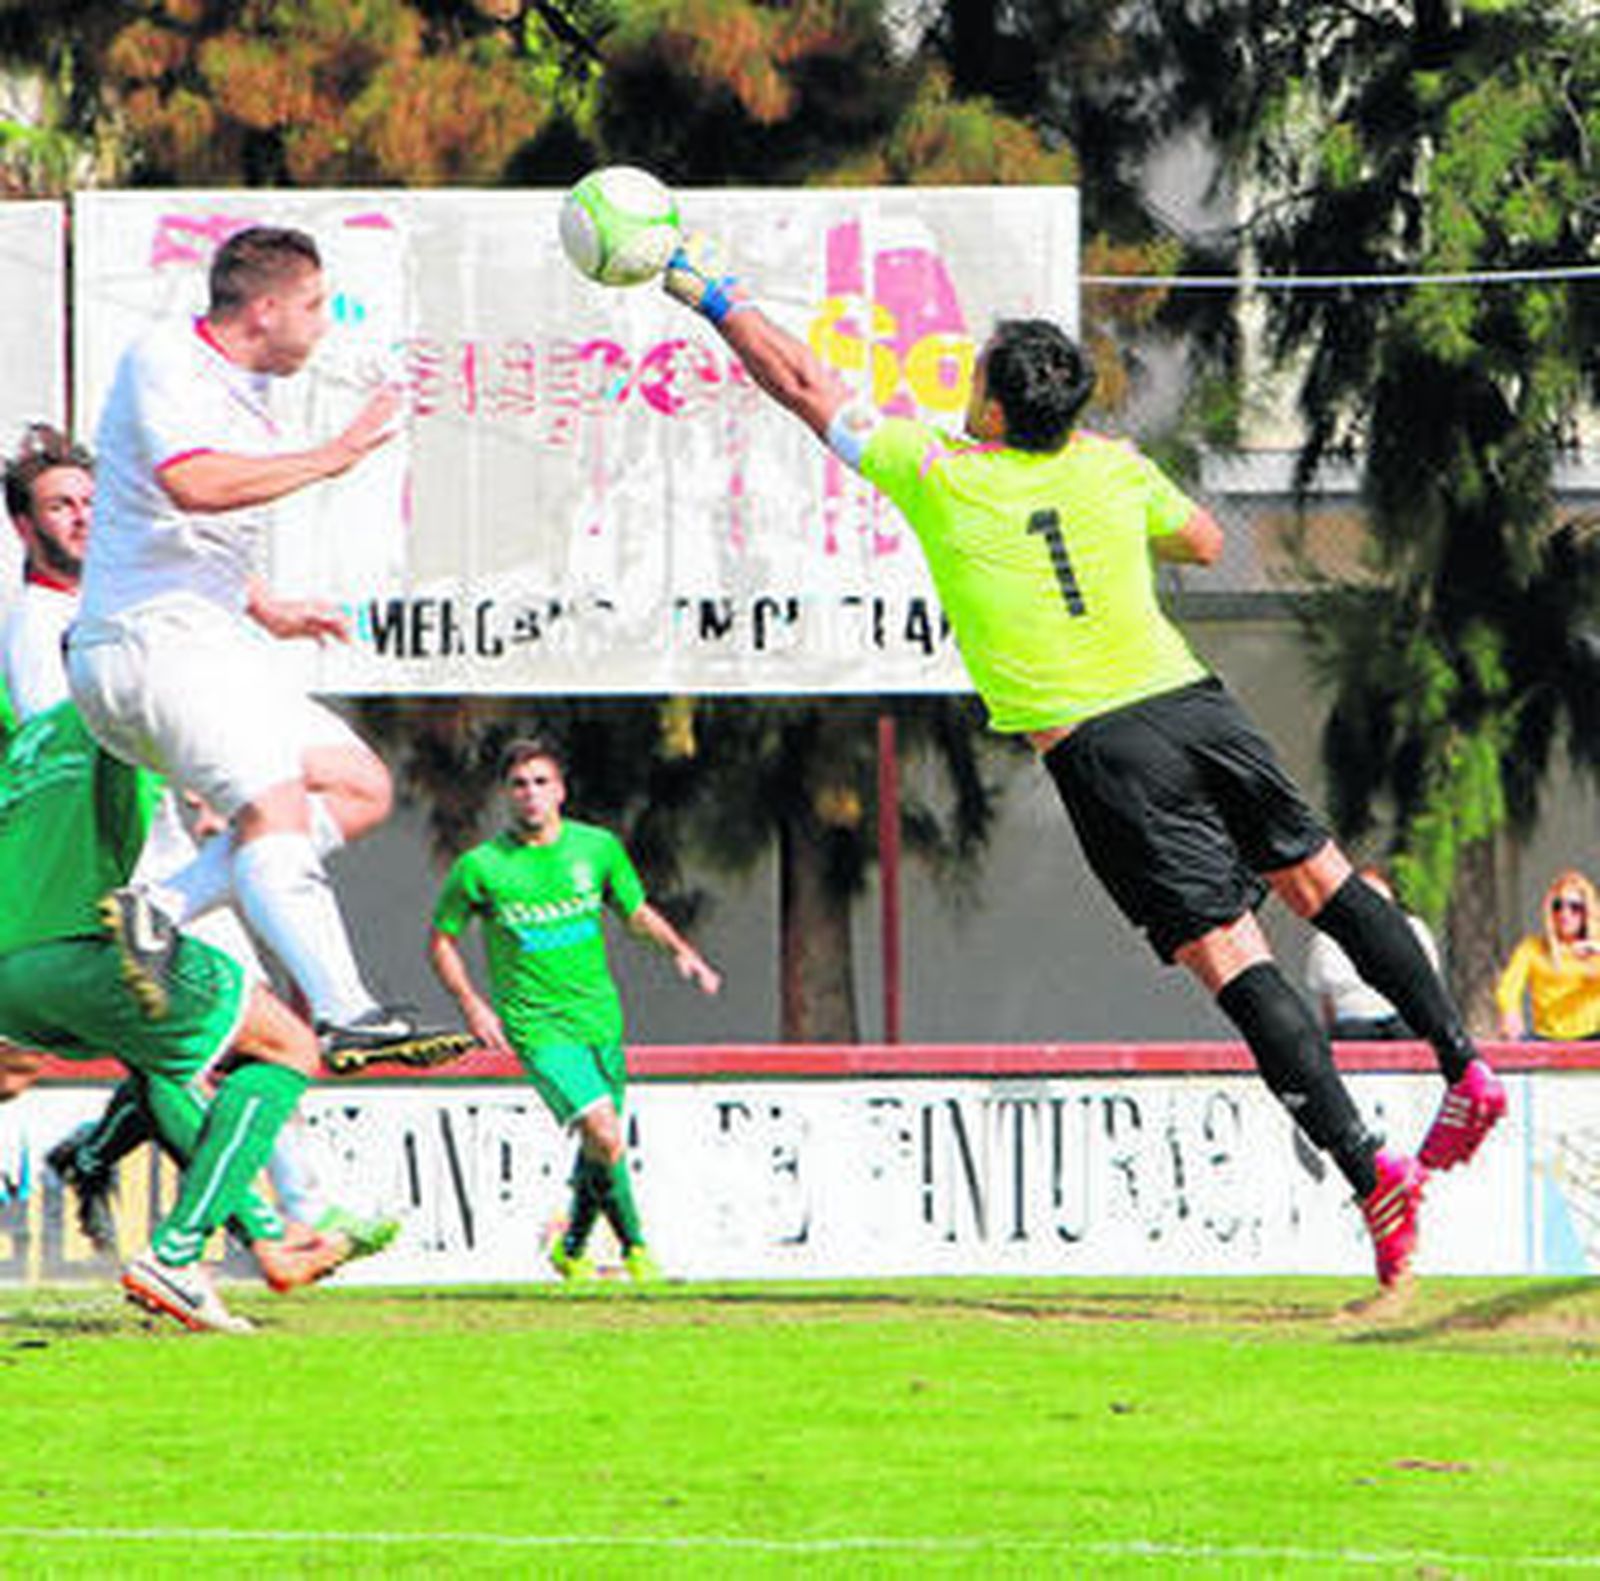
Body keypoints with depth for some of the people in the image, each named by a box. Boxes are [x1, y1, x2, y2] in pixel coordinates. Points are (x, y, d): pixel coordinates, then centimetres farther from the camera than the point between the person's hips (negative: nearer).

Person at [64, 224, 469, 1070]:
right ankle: (345, 1015, -34)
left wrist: (266, 610, 20)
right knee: (275, 808, -23)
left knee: (360, 787, 4)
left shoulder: (240, 396, 20)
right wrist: (335, 456, -21)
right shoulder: (163, 363, -9)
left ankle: (160, 907, -5)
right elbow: (192, 484, -27)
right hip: (150, 639, -10)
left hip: (213, 639, 10)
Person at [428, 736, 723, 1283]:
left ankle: (572, 1250, 34)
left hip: (600, 1018, 4)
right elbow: (441, 941, 5)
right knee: (605, 1134, -20)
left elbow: (639, 913, 16)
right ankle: (634, 1248, -5)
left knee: (599, 1145, 11)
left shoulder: (598, 848, 1)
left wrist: (681, 949, -2)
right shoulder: (480, 867, -8)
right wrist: (474, 1006, -7)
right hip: (537, 1027, -4)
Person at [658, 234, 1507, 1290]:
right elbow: (1206, 543, 31)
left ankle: (1371, 1166, -17)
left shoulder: (939, 475, 1)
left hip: (1100, 750, -4)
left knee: (1231, 956, -9)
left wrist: (717, 298, 24)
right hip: (1190, 700, 4)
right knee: (1319, 877, 21)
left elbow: (806, 385, 12)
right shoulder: (1114, 468, 12)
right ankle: (1466, 1066, 19)